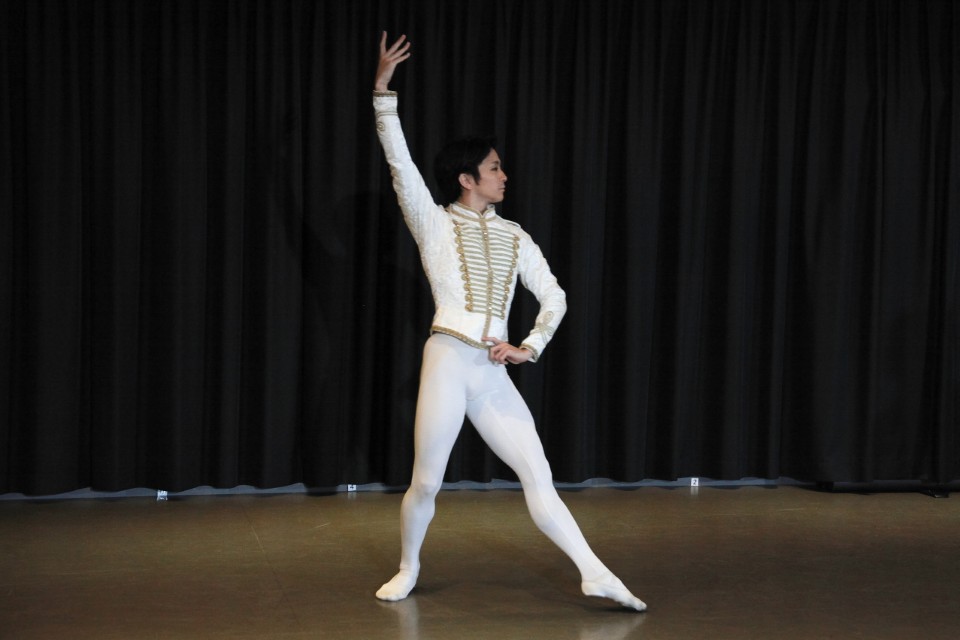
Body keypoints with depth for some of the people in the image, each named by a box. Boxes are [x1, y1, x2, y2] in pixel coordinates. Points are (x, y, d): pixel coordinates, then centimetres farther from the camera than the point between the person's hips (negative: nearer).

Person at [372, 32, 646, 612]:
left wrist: (531, 347, 1)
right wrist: (383, 88, -18)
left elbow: (554, 297, 16)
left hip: (494, 373, 4)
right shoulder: (434, 222, 2)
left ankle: (595, 572, 1)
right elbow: (400, 161, -10)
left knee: (539, 475, 1)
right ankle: (408, 571, 25)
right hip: (448, 362, -3)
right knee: (426, 482, 2)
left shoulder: (514, 237, 13)